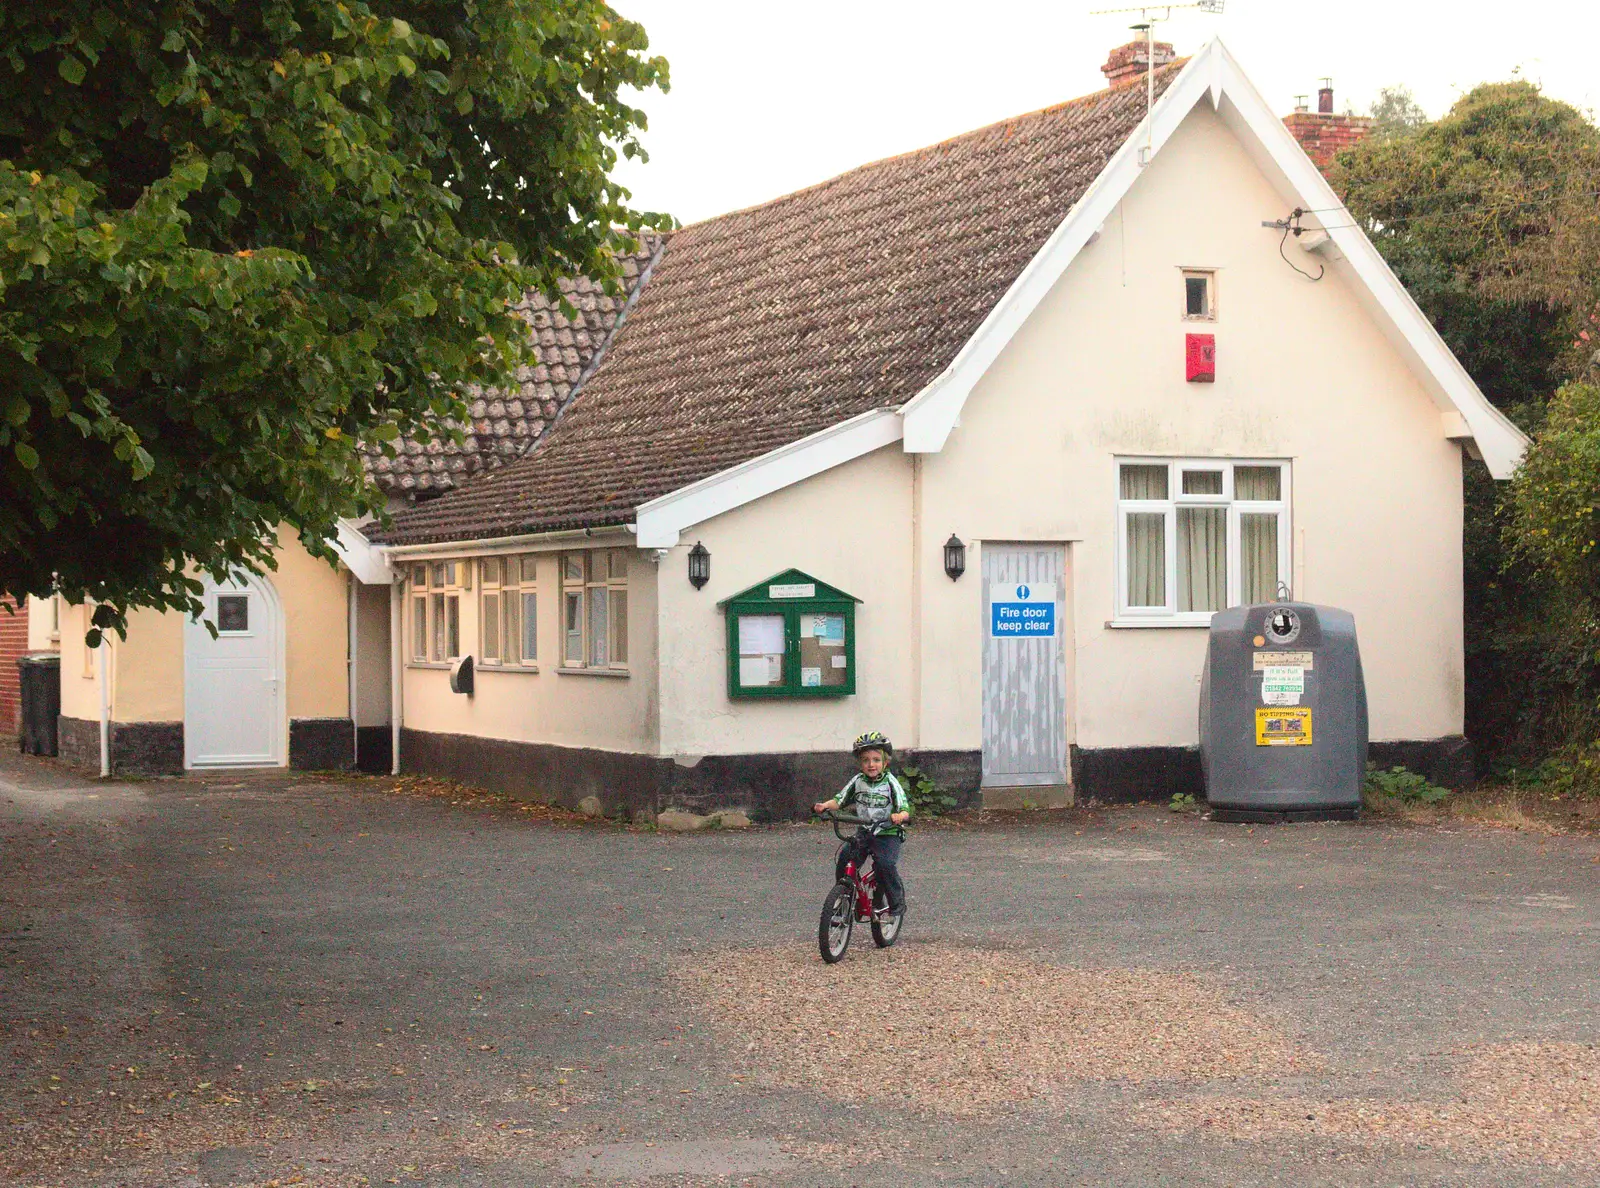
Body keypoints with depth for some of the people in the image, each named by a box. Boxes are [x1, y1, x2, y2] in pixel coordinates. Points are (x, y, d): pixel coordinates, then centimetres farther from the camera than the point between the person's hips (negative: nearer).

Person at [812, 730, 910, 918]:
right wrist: (825, 805, -17)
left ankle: (897, 902, -3)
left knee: (885, 864, -24)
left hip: (887, 834, -4)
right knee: (845, 857, -16)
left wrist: (899, 816, -38)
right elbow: (840, 800, 3)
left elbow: (905, 809, -15)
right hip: (863, 832, 4)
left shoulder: (890, 783, -8)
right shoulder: (857, 781, 3)